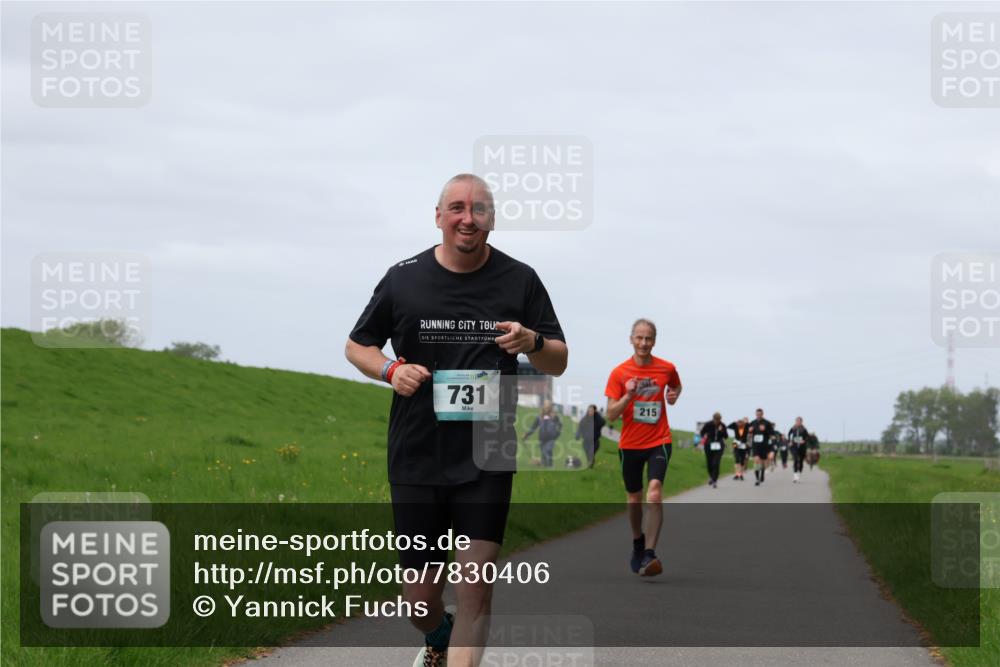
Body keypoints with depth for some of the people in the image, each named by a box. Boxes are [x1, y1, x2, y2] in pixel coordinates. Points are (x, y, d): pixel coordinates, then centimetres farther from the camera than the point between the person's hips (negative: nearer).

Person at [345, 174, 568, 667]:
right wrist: (391, 371, -9)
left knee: (476, 583, -13)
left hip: (487, 460, -1)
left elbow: (559, 363, 6)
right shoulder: (404, 278, 1)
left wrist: (533, 343, -17)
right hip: (416, 457, 1)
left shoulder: (519, 279, 1)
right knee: (421, 598, 9)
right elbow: (357, 346, 12)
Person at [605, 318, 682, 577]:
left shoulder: (667, 369, -1)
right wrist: (628, 396, -24)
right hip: (630, 444, 1)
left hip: (659, 442, -1)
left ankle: (649, 555, -24)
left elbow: (676, 386, 23)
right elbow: (611, 415, -7)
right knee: (634, 499, 14)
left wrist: (673, 396, 0)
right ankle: (638, 542, 42)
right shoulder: (619, 373, -5)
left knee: (654, 493, -21)